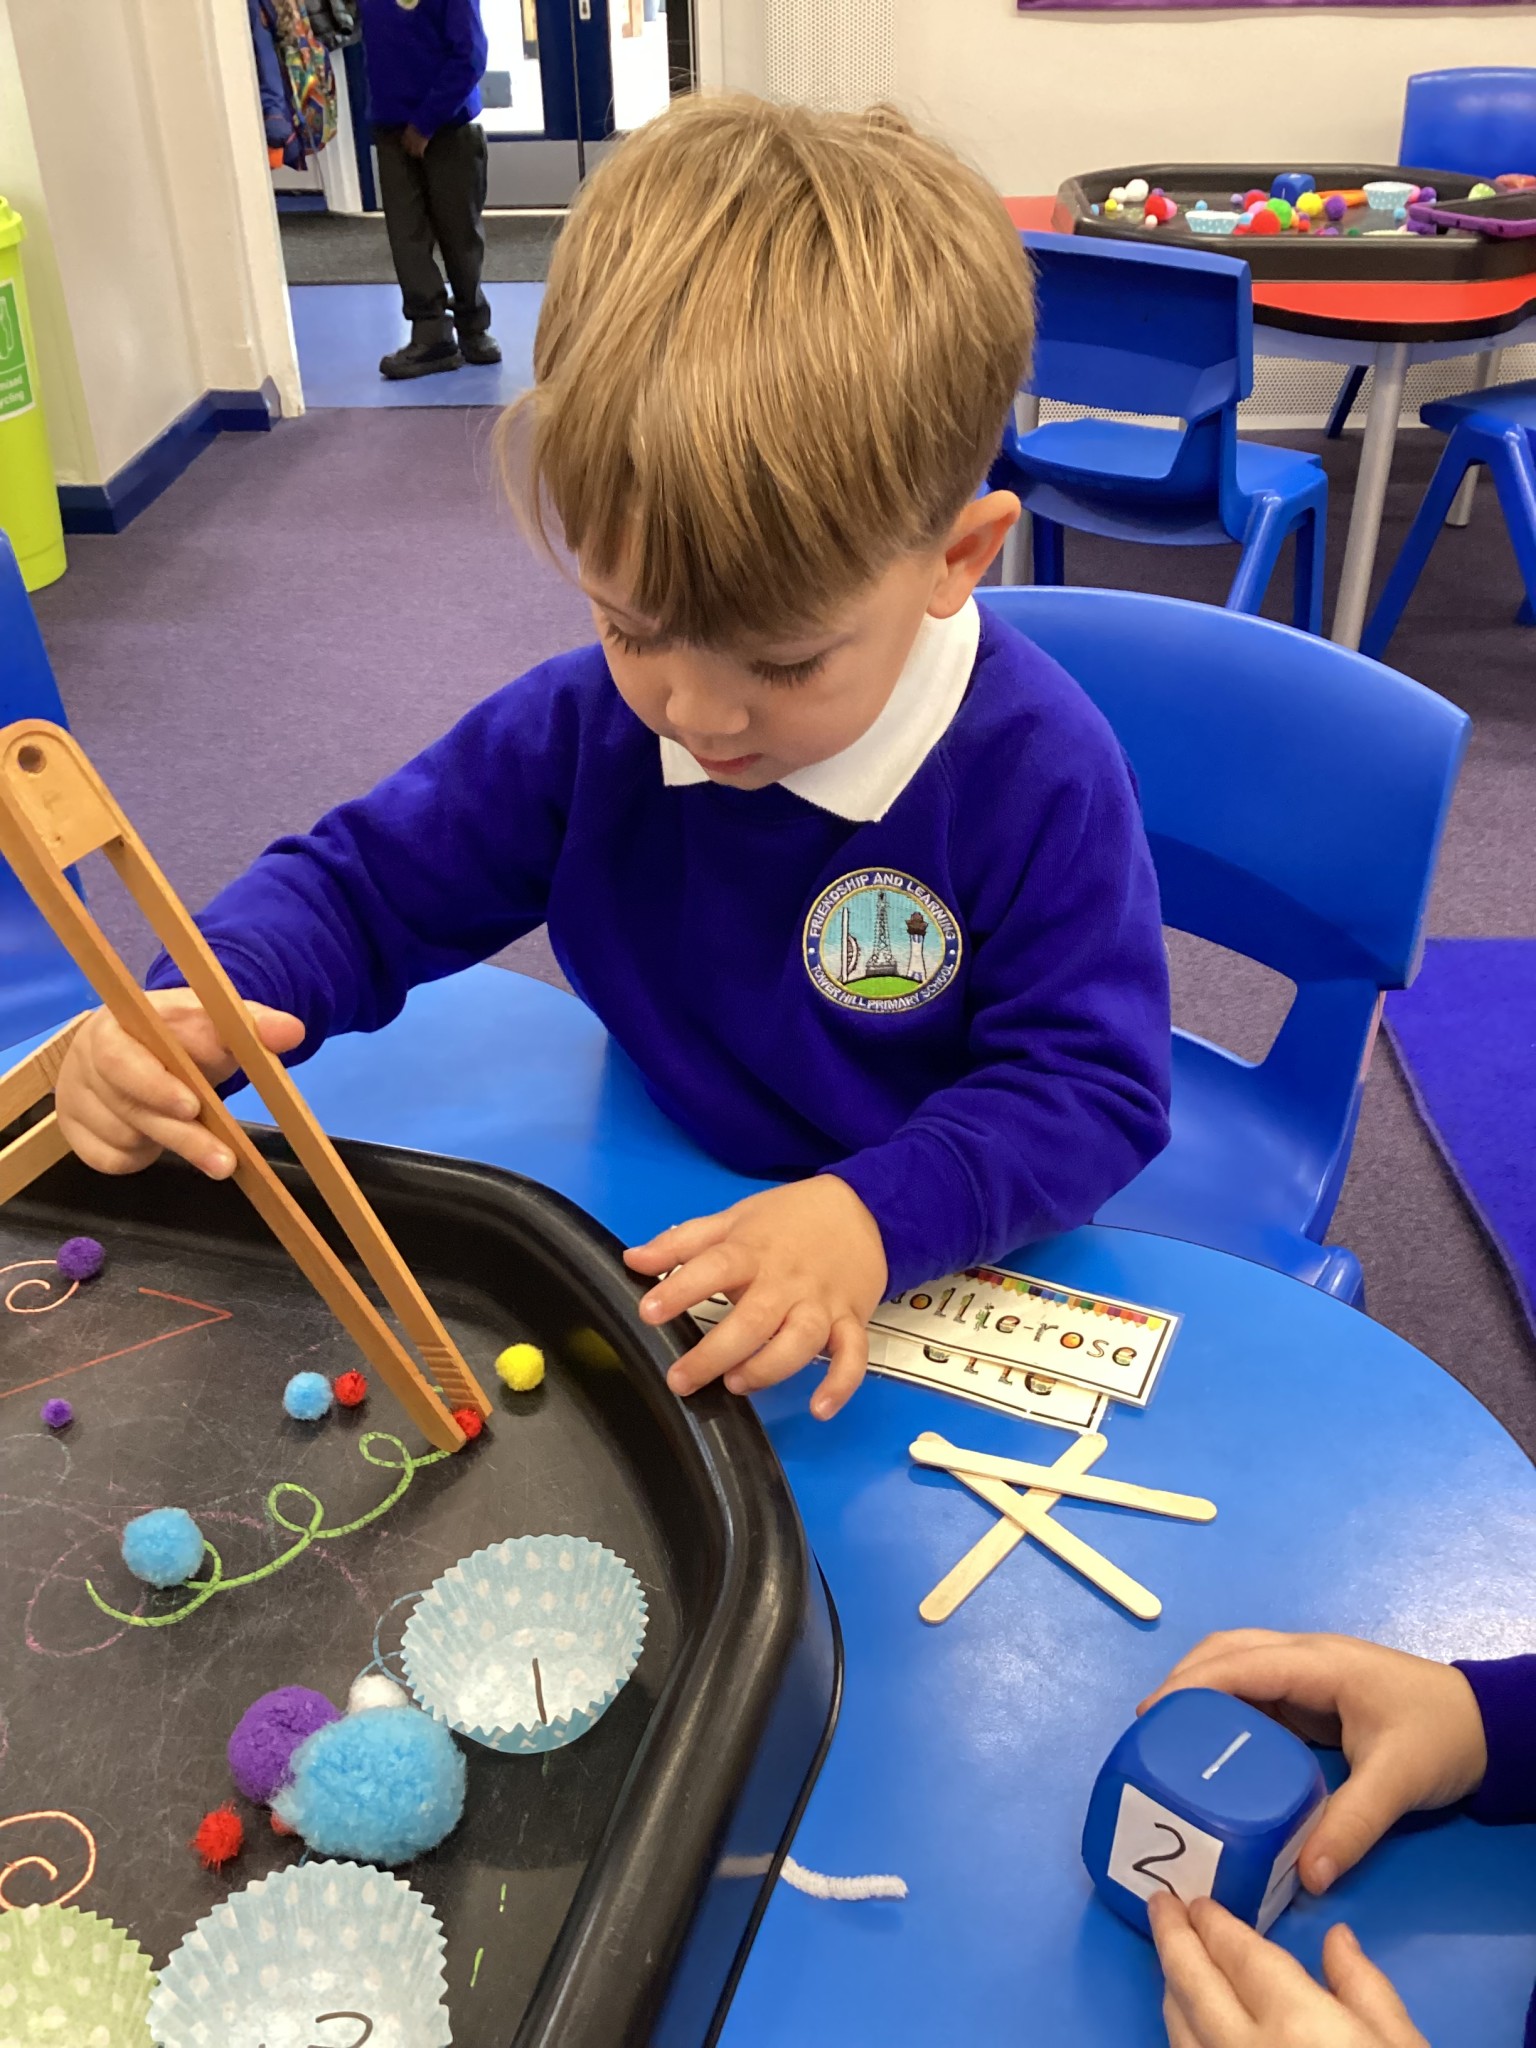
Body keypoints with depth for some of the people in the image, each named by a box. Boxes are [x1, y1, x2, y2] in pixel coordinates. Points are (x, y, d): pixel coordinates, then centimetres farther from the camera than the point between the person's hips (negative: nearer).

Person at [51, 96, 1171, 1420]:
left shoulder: (1040, 775, -21)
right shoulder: (586, 724, -9)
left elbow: (1095, 1088, -19)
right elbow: (362, 885, 0)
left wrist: (875, 1216, -36)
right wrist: (206, 1005, -21)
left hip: (942, 1263, -3)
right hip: (667, 1242, 4)